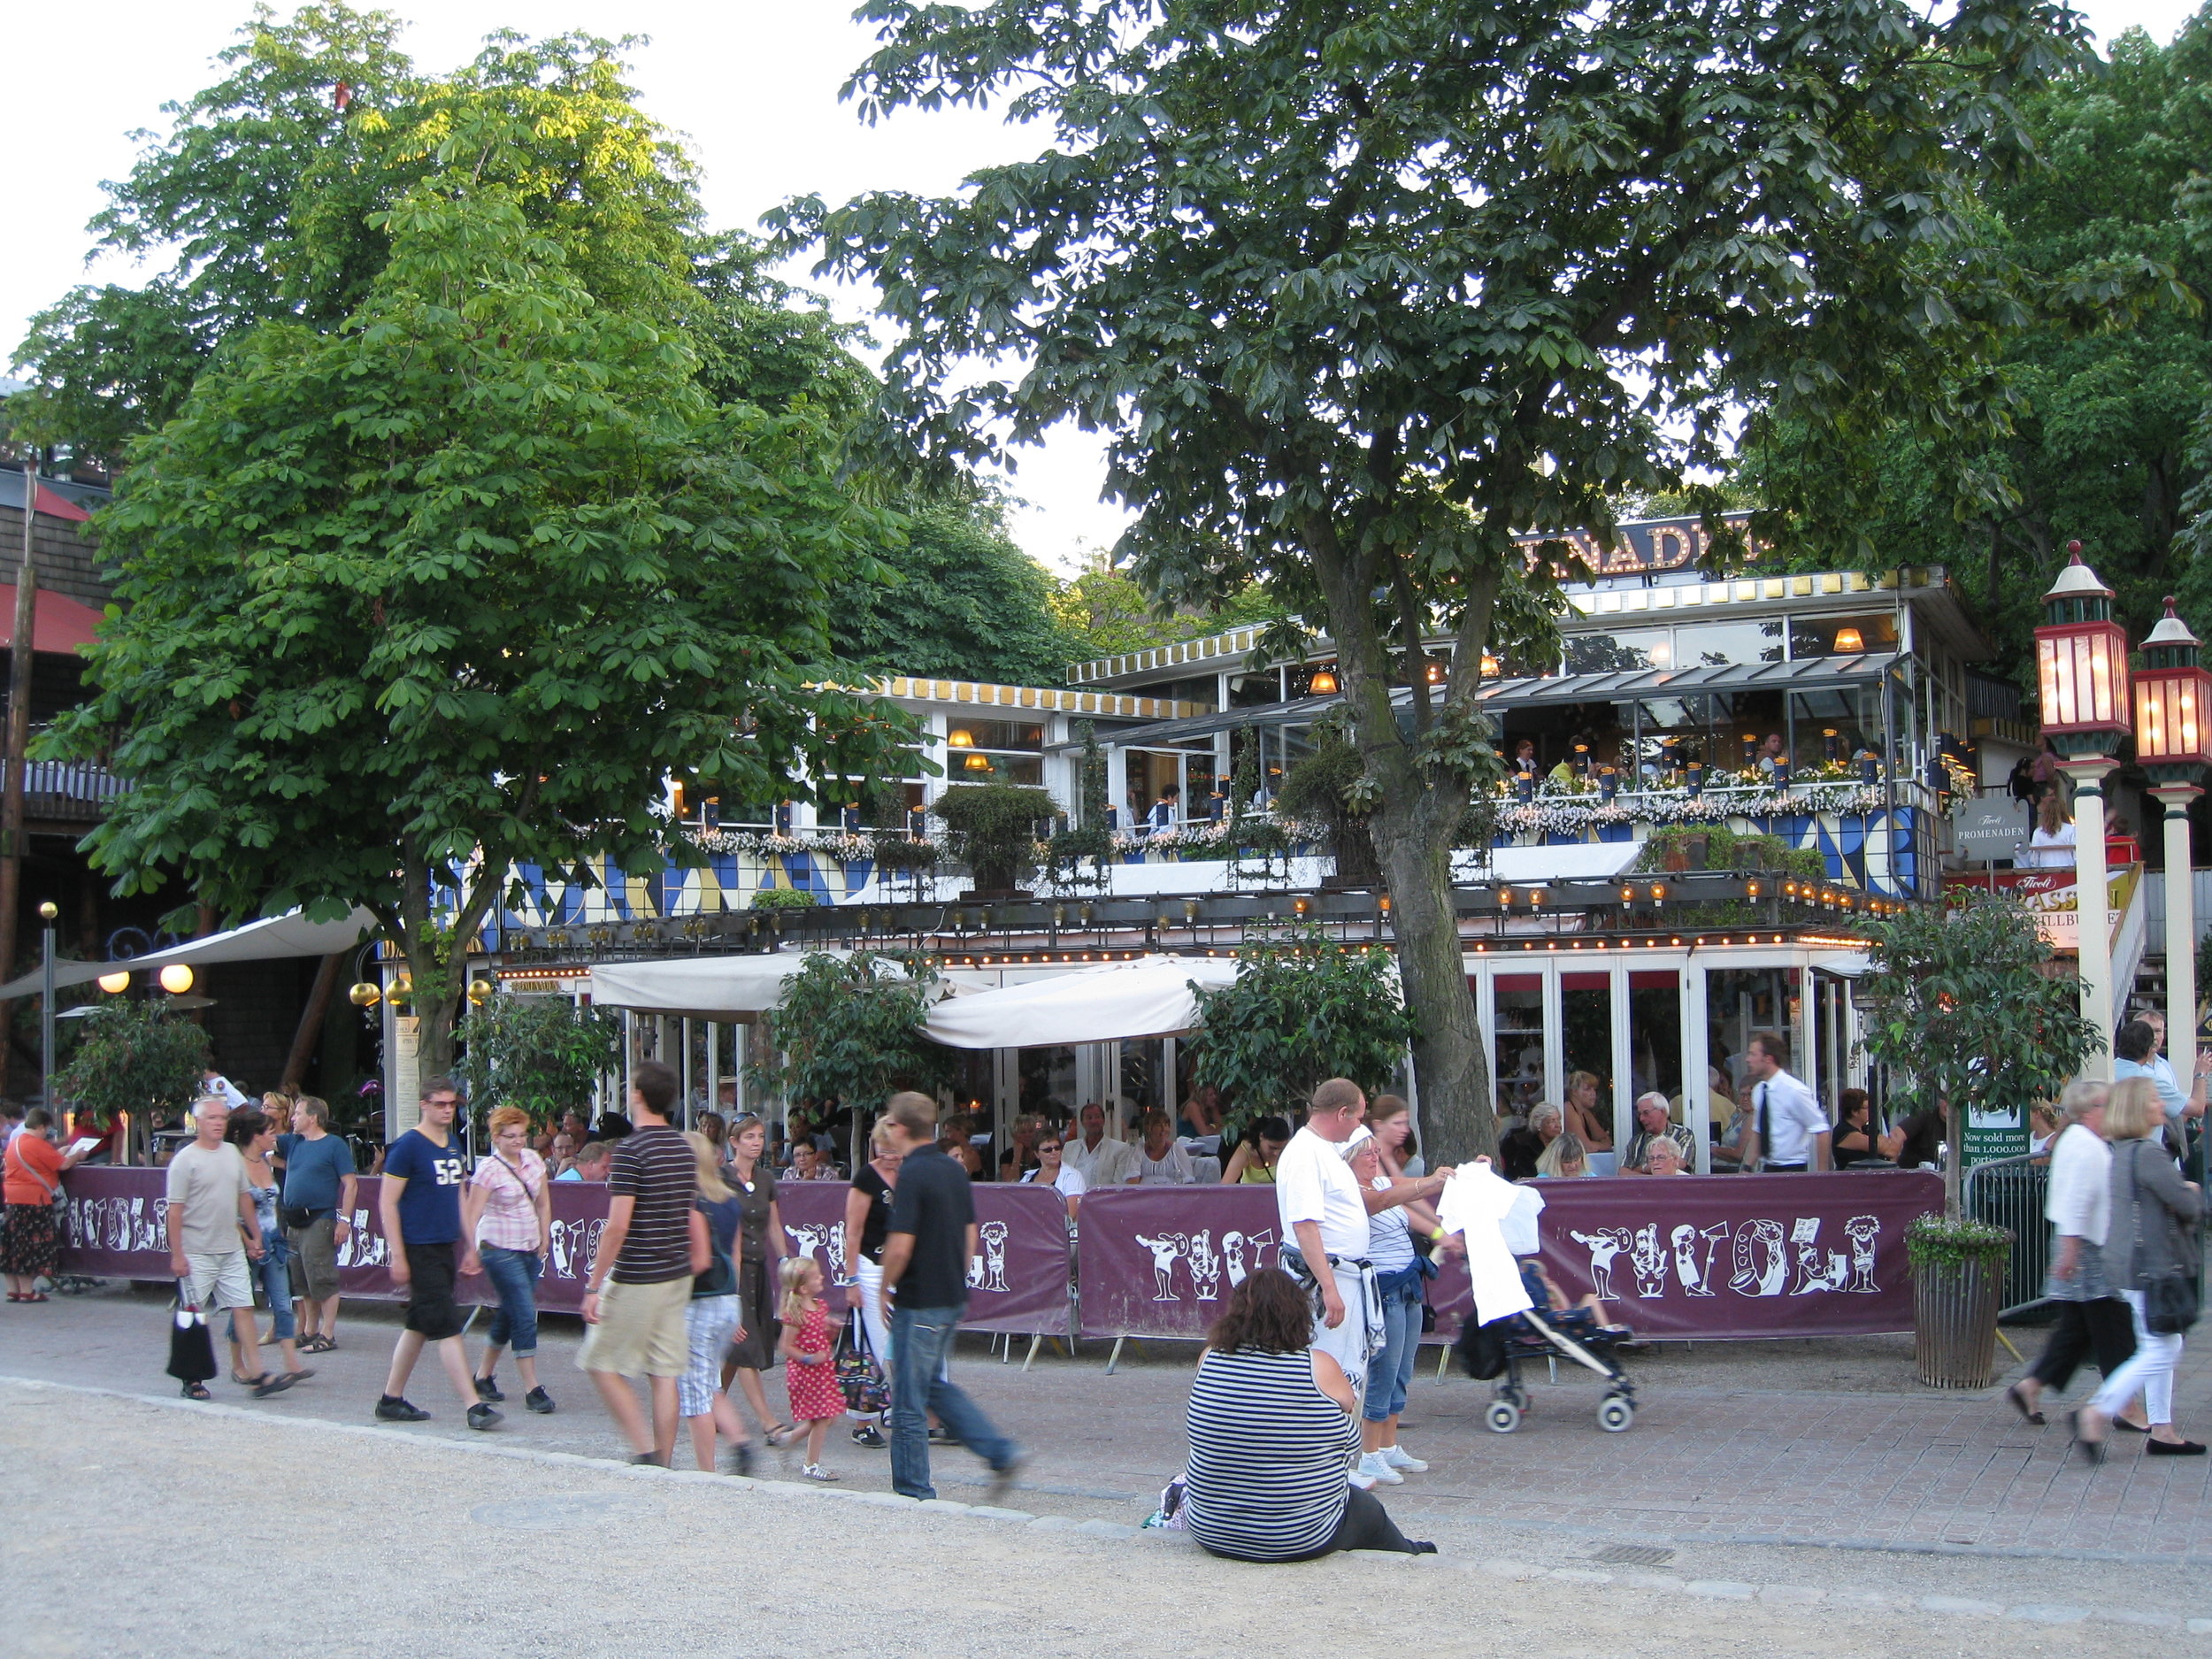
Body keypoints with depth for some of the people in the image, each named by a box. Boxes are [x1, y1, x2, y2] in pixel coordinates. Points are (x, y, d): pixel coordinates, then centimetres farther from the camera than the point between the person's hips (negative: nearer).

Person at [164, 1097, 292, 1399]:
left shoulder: (232, 1154, 10)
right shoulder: (186, 1160, -8)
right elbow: (175, 1210, -11)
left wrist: (254, 1237, 19)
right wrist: (177, 1255, -14)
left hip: (232, 1250, 6)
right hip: (197, 1253, -5)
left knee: (243, 1309, 0)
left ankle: (256, 1375, -1)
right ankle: (192, 1380, 13)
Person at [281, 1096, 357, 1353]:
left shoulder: (335, 1145, -5)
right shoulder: (295, 1143, 15)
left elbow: (350, 1184, -9)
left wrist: (344, 1220, -15)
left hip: (320, 1221, -7)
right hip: (294, 1223, 8)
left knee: (322, 1280, -6)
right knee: (303, 1283, 12)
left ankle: (327, 1335, -4)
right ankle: (309, 1332, 20)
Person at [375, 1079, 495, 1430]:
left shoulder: (453, 1146, 13)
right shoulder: (408, 1147, -11)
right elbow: (387, 1203, -11)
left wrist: (470, 1246, 17)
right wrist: (398, 1257, -15)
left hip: (446, 1248, 8)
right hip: (420, 1251, -8)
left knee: (420, 1327, 14)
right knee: (448, 1328, -10)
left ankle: (391, 1400, 23)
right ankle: (474, 1406, -11)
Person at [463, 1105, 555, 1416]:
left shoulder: (534, 1160, 7)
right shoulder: (489, 1168, -11)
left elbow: (544, 1204, 16)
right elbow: (471, 1214, -14)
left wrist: (544, 1240, 11)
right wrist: (473, 1249, -21)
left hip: (530, 1249, 7)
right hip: (500, 1249, -7)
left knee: (509, 1315, 15)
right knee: (525, 1317, -10)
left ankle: (483, 1376, 31)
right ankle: (532, 1390, -7)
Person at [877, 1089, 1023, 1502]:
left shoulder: (912, 1175, -18)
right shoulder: (954, 1170, 8)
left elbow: (901, 1245, -21)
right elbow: (970, 1233, 15)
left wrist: (885, 1289, -6)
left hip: (918, 1302, -9)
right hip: (954, 1298, 9)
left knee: (909, 1402, 2)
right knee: (936, 1385, 21)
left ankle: (913, 1493, 10)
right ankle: (1001, 1453, 13)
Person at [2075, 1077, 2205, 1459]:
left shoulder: (2121, 1152, 11)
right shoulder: (2149, 1154, -20)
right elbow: (2189, 1206, -19)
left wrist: (2185, 1193, 7)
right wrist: (2194, 1193, 3)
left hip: (2133, 1265, 10)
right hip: (2151, 1265, -10)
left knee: (2162, 1348, 15)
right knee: (2160, 1351, -6)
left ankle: (2161, 1431, 19)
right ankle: (2096, 1414, -8)